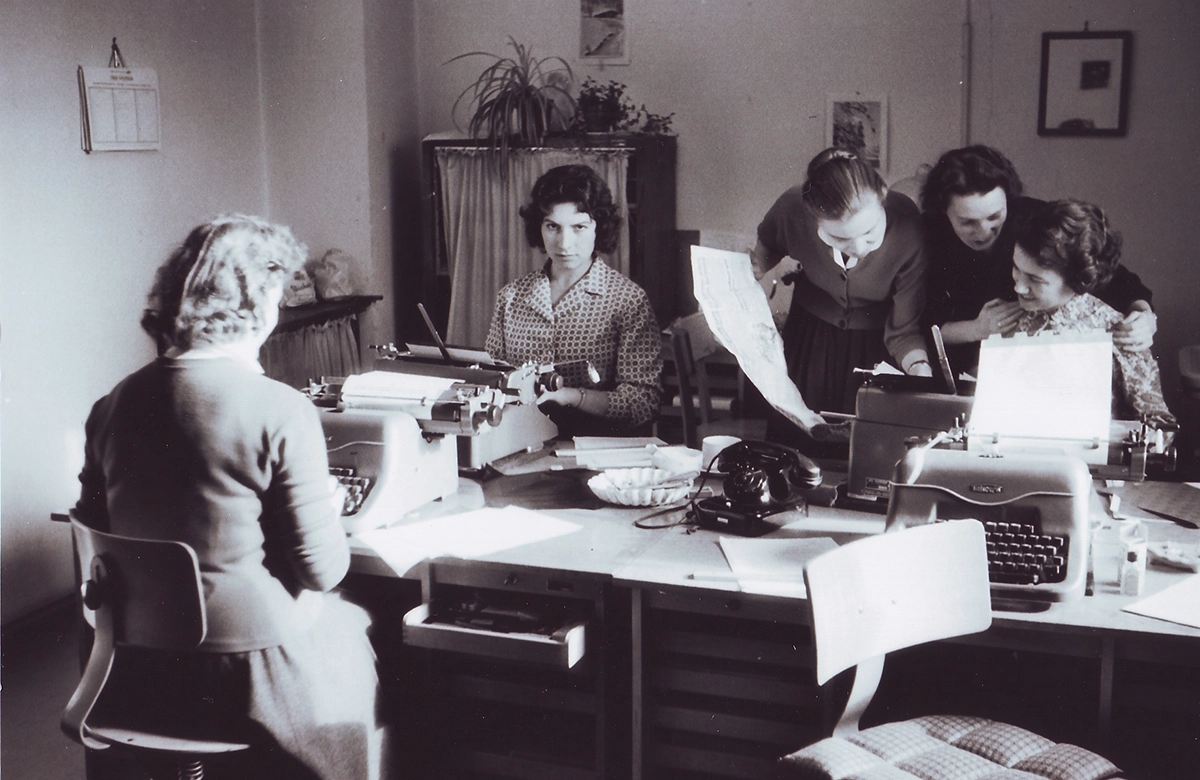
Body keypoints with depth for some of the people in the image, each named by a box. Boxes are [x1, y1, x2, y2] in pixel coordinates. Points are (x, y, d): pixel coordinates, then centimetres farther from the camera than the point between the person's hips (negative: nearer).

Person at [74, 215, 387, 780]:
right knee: (356, 623, 26)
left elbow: (95, 533, 6)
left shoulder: (113, 405, -5)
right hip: (251, 664, -5)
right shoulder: (281, 412, -21)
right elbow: (322, 569, -17)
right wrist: (328, 508, 3)